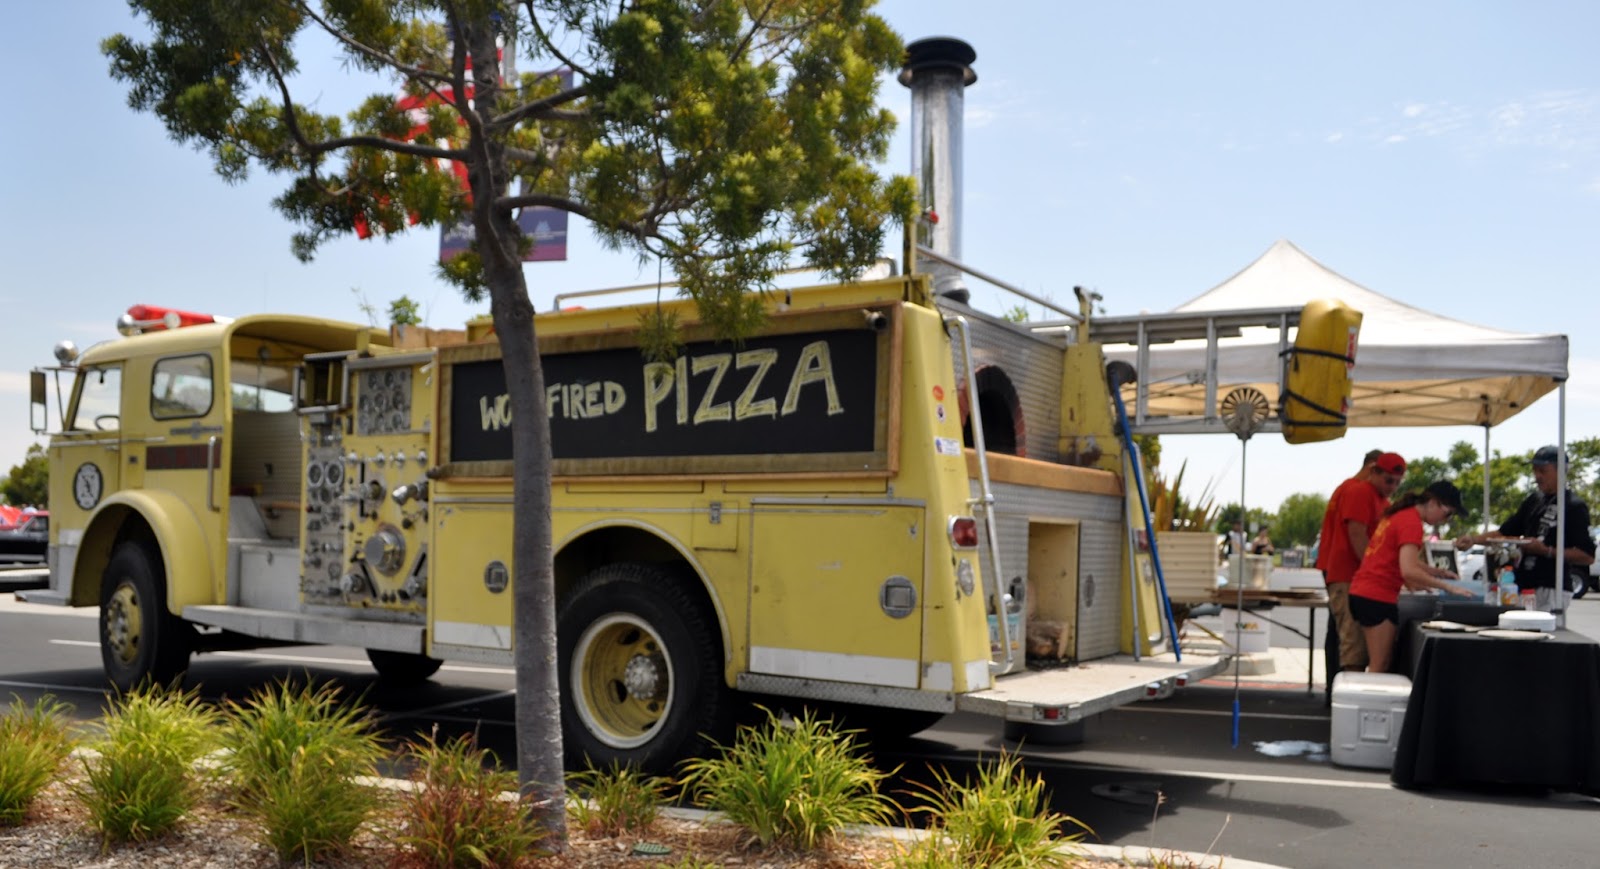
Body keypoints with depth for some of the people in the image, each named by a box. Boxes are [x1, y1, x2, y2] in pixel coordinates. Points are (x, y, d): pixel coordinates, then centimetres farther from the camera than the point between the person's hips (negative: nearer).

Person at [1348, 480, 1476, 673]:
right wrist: (1447, 586, -16)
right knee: (1379, 668, -6)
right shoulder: (1411, 522, -14)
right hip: (1378, 597, -9)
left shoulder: (1401, 514, 15)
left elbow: (1408, 561, 26)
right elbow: (1409, 571, -23)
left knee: (1380, 665, 11)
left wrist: (1438, 572, 14)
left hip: (1364, 592, 10)